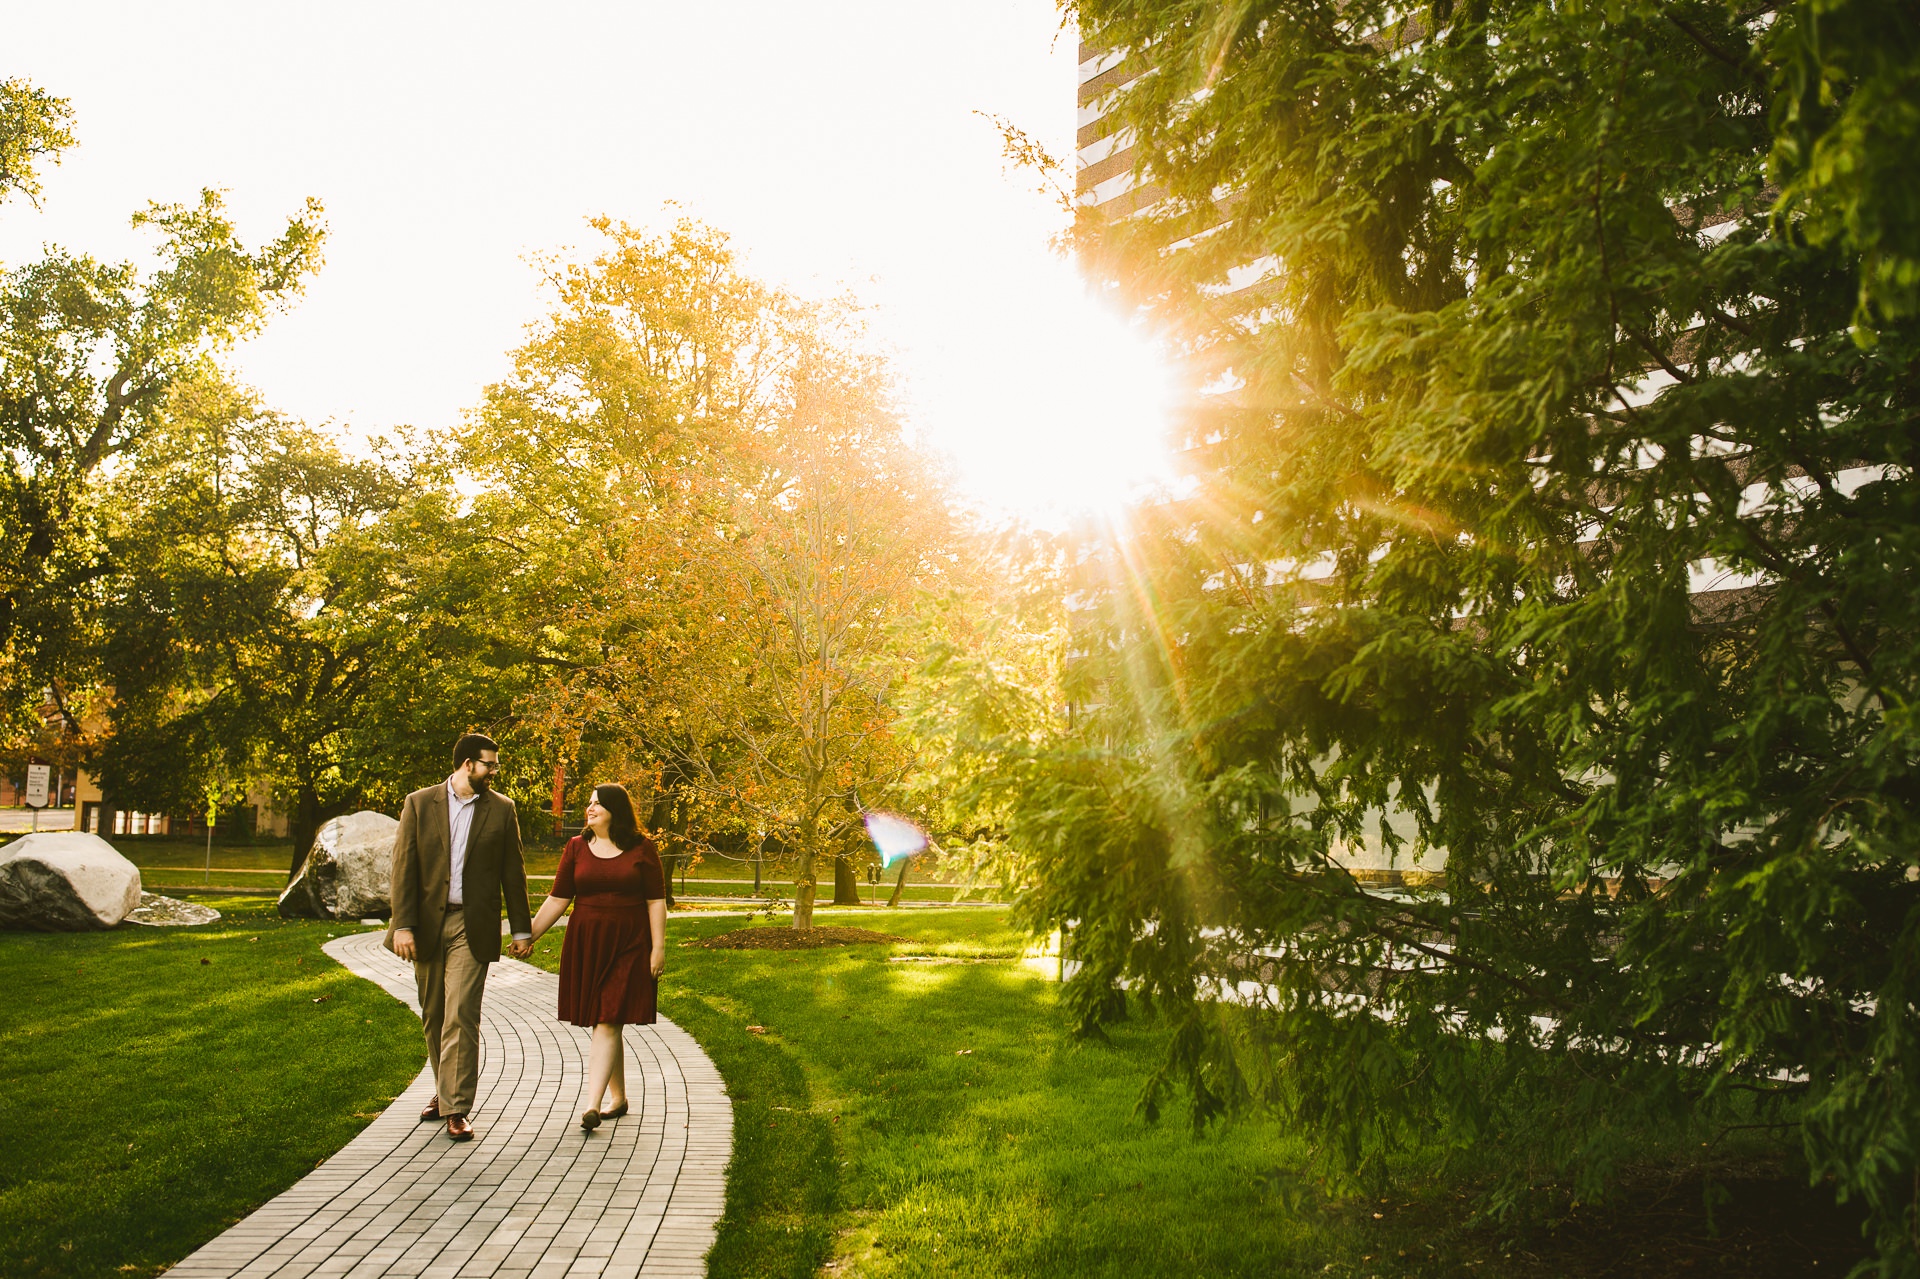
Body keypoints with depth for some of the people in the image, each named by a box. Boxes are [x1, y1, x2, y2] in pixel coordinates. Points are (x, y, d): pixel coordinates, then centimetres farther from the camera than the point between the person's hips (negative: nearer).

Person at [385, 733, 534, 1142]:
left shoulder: (501, 809, 4)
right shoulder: (419, 804, 3)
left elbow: (513, 873, 7)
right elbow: (404, 867, -2)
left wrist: (522, 930, 6)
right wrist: (402, 925, -10)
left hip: (472, 927, -2)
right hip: (427, 924, 2)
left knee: (461, 1017, -9)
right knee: (433, 1017, 13)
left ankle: (456, 1109, -5)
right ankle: (445, 1090, 31)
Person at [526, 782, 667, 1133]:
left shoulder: (642, 849, -2)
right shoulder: (576, 848, 6)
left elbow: (656, 901, -1)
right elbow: (558, 899, 6)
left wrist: (658, 947, -6)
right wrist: (529, 935, -1)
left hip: (628, 946, -3)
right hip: (586, 944, 3)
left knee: (607, 1022, -10)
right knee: (603, 1024, 9)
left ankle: (592, 1105, -14)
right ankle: (619, 1097, 22)